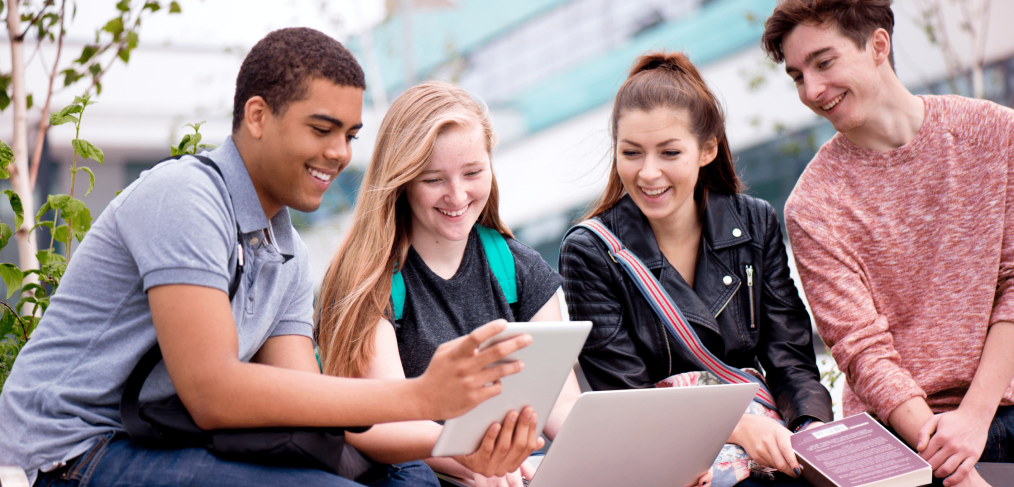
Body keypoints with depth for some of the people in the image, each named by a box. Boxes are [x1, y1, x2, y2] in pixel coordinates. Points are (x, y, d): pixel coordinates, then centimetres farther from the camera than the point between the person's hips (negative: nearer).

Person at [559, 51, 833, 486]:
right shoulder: (589, 252, -4)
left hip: (762, 434, 4)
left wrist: (813, 426, -19)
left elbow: (791, 363, 5)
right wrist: (735, 426, -24)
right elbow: (625, 399, -8)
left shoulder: (756, 225, 7)